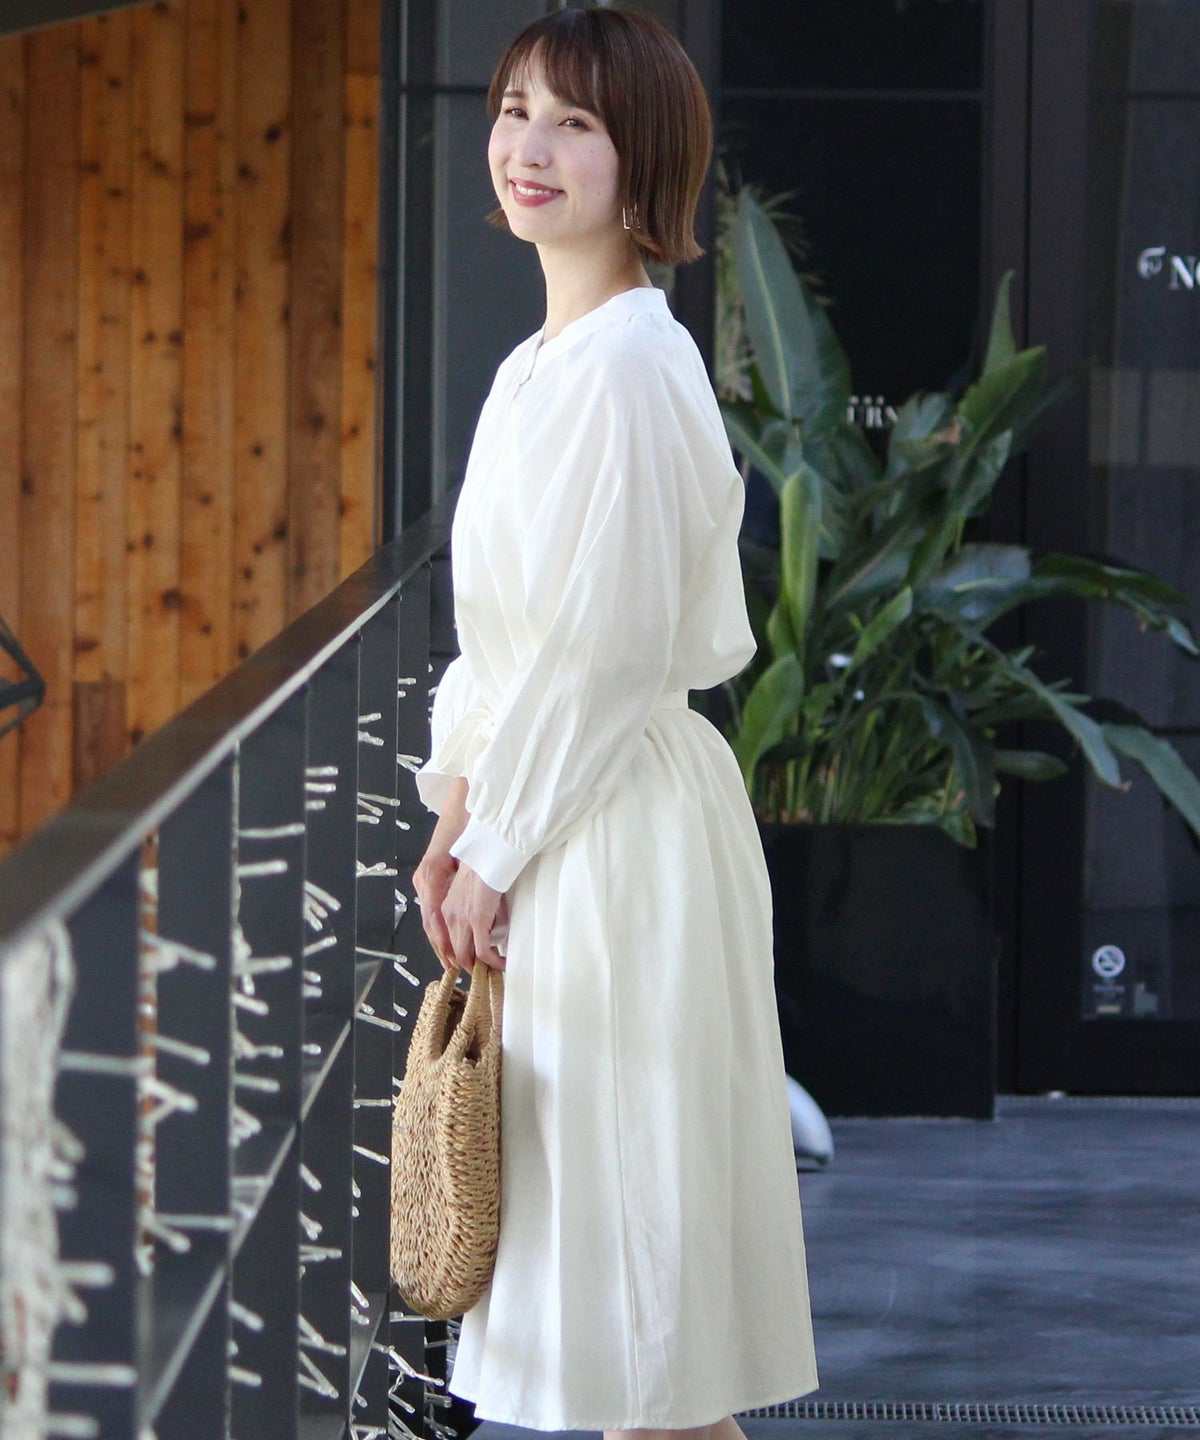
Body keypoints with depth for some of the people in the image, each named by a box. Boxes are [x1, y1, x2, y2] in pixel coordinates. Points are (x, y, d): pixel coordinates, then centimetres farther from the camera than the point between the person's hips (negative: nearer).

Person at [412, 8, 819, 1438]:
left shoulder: (624, 371, -19)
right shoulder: (547, 363, 12)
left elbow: (607, 649, -20)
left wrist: (498, 853, -13)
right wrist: (459, 819, 11)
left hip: (617, 822, -10)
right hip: (551, 810, 10)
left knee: (634, 1174, -1)